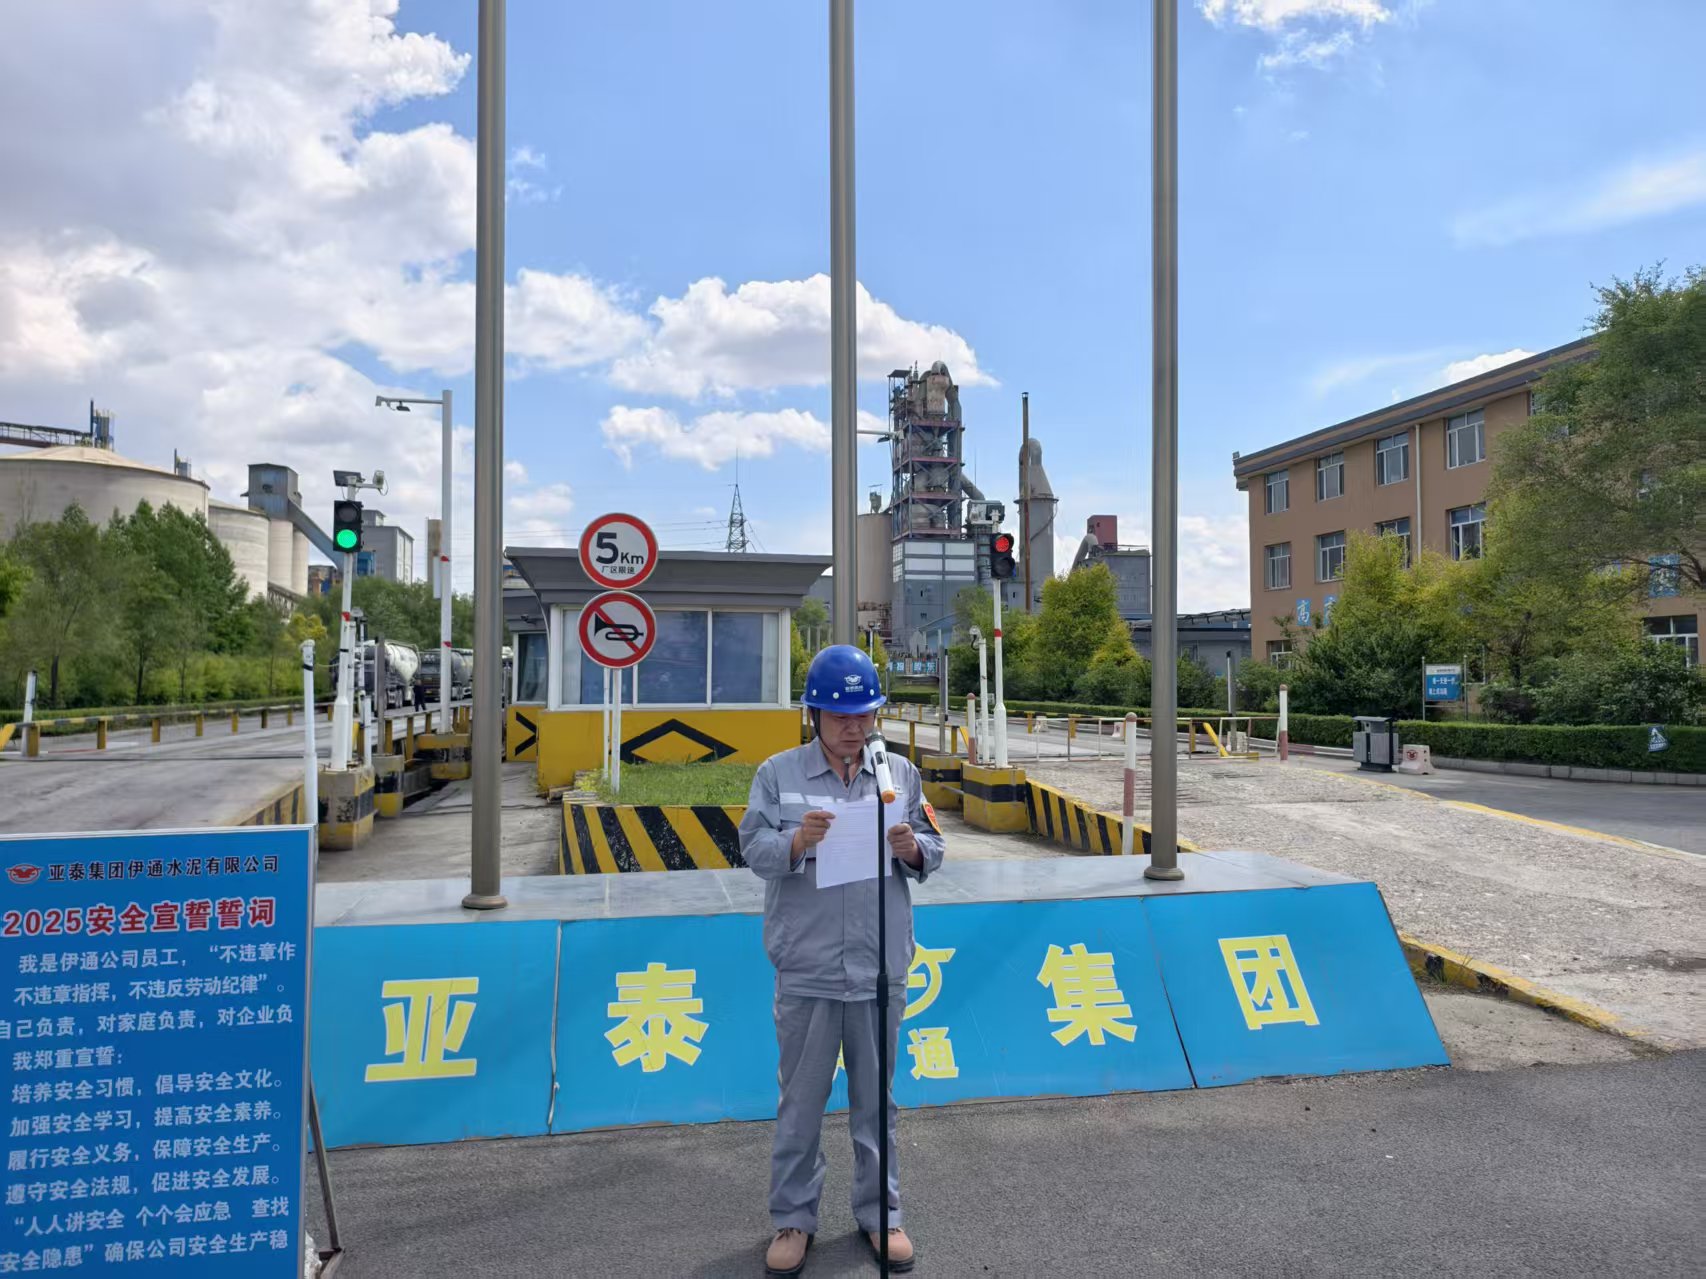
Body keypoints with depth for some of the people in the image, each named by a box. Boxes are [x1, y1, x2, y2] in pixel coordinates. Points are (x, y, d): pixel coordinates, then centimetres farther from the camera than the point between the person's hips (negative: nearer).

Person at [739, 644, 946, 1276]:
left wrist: (911, 849, -13)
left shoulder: (900, 773, 4)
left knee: (876, 1098, 15)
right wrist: (797, 841, -24)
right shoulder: (778, 773, -2)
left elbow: (933, 851, 8)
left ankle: (881, 1213, 31)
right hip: (806, 969, -2)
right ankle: (793, 1218, 27)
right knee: (801, 1100, 11)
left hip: (881, 968, 2)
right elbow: (754, 850, -6)